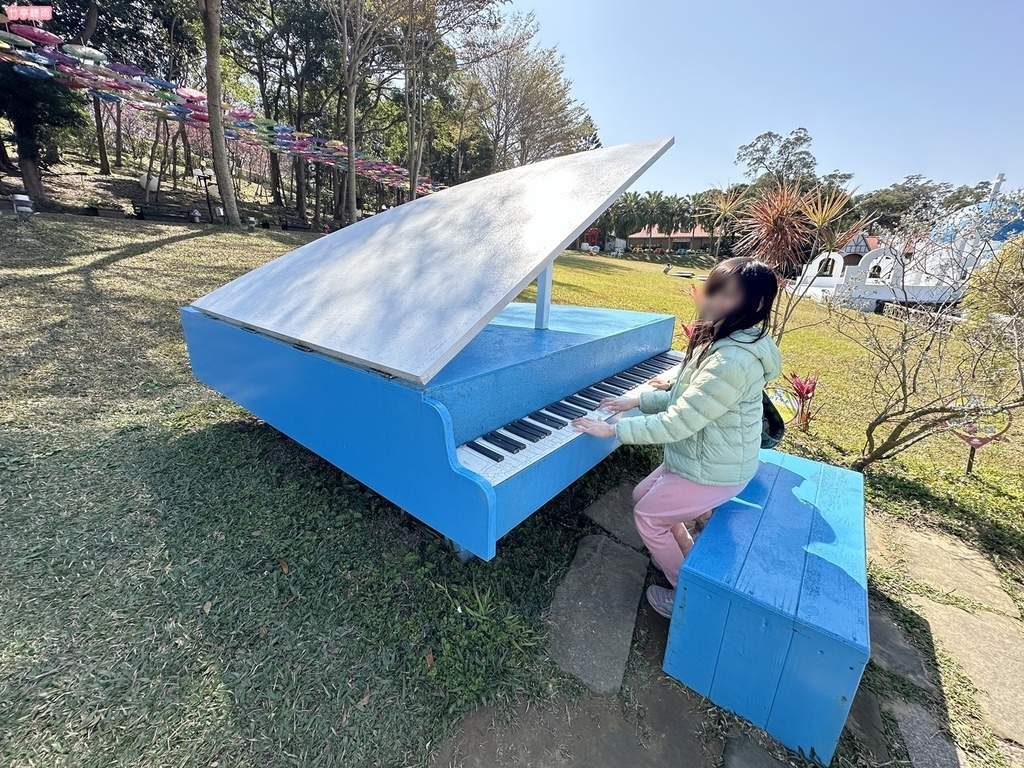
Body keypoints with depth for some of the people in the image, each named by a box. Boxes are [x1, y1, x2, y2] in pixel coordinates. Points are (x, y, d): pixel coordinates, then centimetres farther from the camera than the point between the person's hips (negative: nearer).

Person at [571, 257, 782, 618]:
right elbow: (686, 399, 12)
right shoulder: (724, 341, 3)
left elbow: (676, 423, -30)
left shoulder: (732, 361, -32)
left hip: (713, 470, -10)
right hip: (704, 456, 10)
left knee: (647, 516, 5)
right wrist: (637, 401, 7)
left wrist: (613, 429, -22)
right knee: (643, 495, 20)